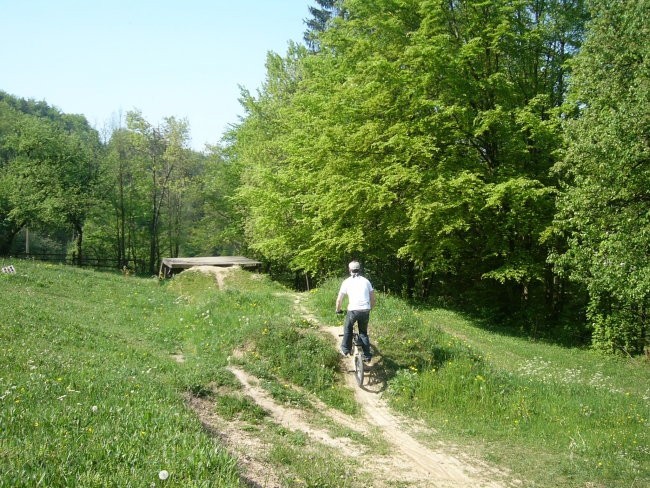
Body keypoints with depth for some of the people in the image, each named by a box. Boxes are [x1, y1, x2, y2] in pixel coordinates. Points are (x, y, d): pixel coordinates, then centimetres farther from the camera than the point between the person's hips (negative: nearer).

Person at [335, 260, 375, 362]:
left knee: (348, 328, 25)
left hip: (353, 310, -3)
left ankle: (345, 349, 28)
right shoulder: (366, 281, 13)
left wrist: (338, 310, 22)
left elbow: (339, 299, 5)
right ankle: (367, 355, 19)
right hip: (365, 310, 3)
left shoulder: (346, 282, 5)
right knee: (363, 332, 20)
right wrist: (370, 308, 30)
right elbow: (372, 298, 14)